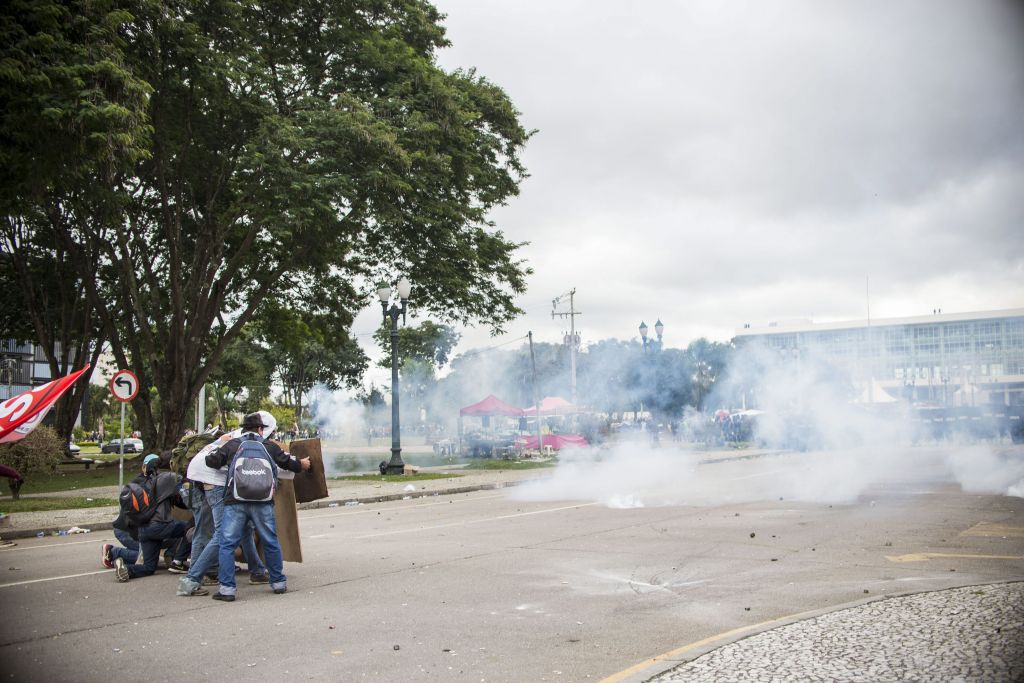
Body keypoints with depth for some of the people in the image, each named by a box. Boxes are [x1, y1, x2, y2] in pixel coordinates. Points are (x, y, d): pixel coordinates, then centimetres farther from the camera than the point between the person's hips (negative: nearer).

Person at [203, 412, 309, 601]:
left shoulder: (232, 445, 9)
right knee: (271, 543, 14)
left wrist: (217, 450, 30)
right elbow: (287, 463, 20)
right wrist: (301, 465, 41)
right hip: (262, 502, 1)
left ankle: (227, 588, -2)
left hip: (235, 502, -1)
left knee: (227, 545, 4)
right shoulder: (270, 446, 12)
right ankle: (278, 582, 23)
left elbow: (211, 461, 7)